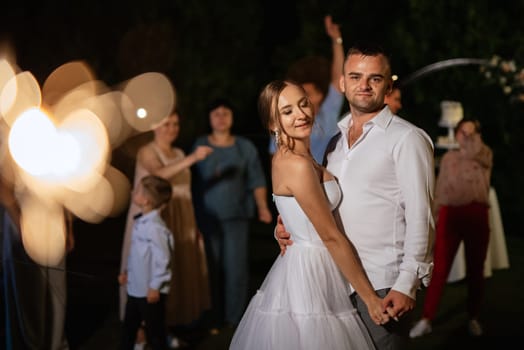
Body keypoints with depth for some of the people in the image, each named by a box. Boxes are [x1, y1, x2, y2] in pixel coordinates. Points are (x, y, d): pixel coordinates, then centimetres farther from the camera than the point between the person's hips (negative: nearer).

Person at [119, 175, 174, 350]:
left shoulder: (155, 227, -24)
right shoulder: (140, 222, 5)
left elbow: (162, 259, -23)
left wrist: (155, 287, -19)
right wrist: (127, 272, 17)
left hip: (150, 292, -9)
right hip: (135, 289, 9)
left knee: (154, 333, 6)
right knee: (128, 328, 19)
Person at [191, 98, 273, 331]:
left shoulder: (245, 147, 6)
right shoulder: (199, 145, 3)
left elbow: (257, 180, 6)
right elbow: (191, 181, 2)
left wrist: (262, 207, -7)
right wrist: (192, 215, -4)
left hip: (237, 216, 0)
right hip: (207, 218, 0)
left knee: (236, 268, -5)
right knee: (211, 269, -1)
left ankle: (235, 318, 8)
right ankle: (214, 320, 8)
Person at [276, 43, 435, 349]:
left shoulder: (407, 138, -5)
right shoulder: (336, 142, 16)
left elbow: (420, 217, -11)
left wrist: (407, 284, -17)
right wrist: (287, 228, 4)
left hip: (383, 284, -6)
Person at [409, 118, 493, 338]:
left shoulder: (485, 154, 9)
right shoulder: (448, 157, 13)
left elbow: (475, 151, -17)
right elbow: (440, 189, 14)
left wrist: (473, 134, 0)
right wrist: (435, 216, 10)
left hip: (476, 214, 0)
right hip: (450, 213, 1)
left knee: (475, 269, 8)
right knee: (439, 267, -5)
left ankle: (473, 318, 20)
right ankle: (426, 320, -3)